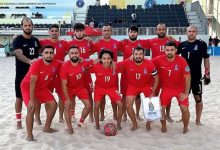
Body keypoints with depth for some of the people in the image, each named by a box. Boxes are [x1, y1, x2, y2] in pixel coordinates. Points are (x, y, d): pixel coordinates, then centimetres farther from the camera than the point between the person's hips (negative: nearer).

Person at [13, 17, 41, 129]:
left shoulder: (35, 40, 7)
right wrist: (29, 61, -44)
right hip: (21, 74, -5)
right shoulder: (18, 40, -10)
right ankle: (18, 121, 14)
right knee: (20, 97, 3)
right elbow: (19, 55, -27)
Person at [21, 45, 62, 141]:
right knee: (31, 108, -20)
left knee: (53, 104, 3)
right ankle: (29, 135, -9)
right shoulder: (36, 64, -30)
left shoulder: (56, 64, -15)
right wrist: (32, 100, -30)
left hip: (42, 87, 6)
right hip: (28, 86, -6)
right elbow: (32, 83, -29)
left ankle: (47, 127, 22)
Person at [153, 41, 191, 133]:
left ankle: (185, 127, 17)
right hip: (166, 88, 2)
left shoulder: (182, 61, -20)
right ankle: (163, 126, 24)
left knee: (184, 108, -11)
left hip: (181, 88, -2)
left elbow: (187, 78, -14)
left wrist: (186, 93, -12)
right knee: (160, 108, -2)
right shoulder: (159, 60, -17)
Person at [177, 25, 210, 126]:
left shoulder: (201, 44, -4)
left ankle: (198, 120, 16)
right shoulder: (182, 45, 4)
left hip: (196, 76, -3)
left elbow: (206, 59, -3)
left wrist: (207, 74, -7)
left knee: (198, 98, 3)